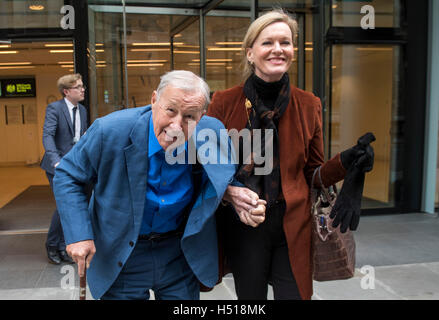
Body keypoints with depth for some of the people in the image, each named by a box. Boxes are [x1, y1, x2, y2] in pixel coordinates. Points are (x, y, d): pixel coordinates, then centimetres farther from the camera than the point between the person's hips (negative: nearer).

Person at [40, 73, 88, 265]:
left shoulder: (82, 110, 10)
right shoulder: (54, 108, -11)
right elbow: (47, 136, -21)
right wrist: (57, 161, -35)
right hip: (58, 165, -6)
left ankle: (62, 248, 21)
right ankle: (52, 245, 11)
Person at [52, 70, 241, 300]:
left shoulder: (213, 133, -17)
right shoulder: (110, 130, -23)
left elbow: (231, 171, 5)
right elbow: (67, 176, -9)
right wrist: (78, 234, -17)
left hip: (180, 251, 2)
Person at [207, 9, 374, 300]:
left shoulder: (309, 105, 2)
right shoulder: (224, 102, -4)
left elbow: (313, 173, 8)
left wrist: (344, 162, -11)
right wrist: (229, 192, -17)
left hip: (294, 228, 1)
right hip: (243, 226, -1)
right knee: (251, 296, 14)